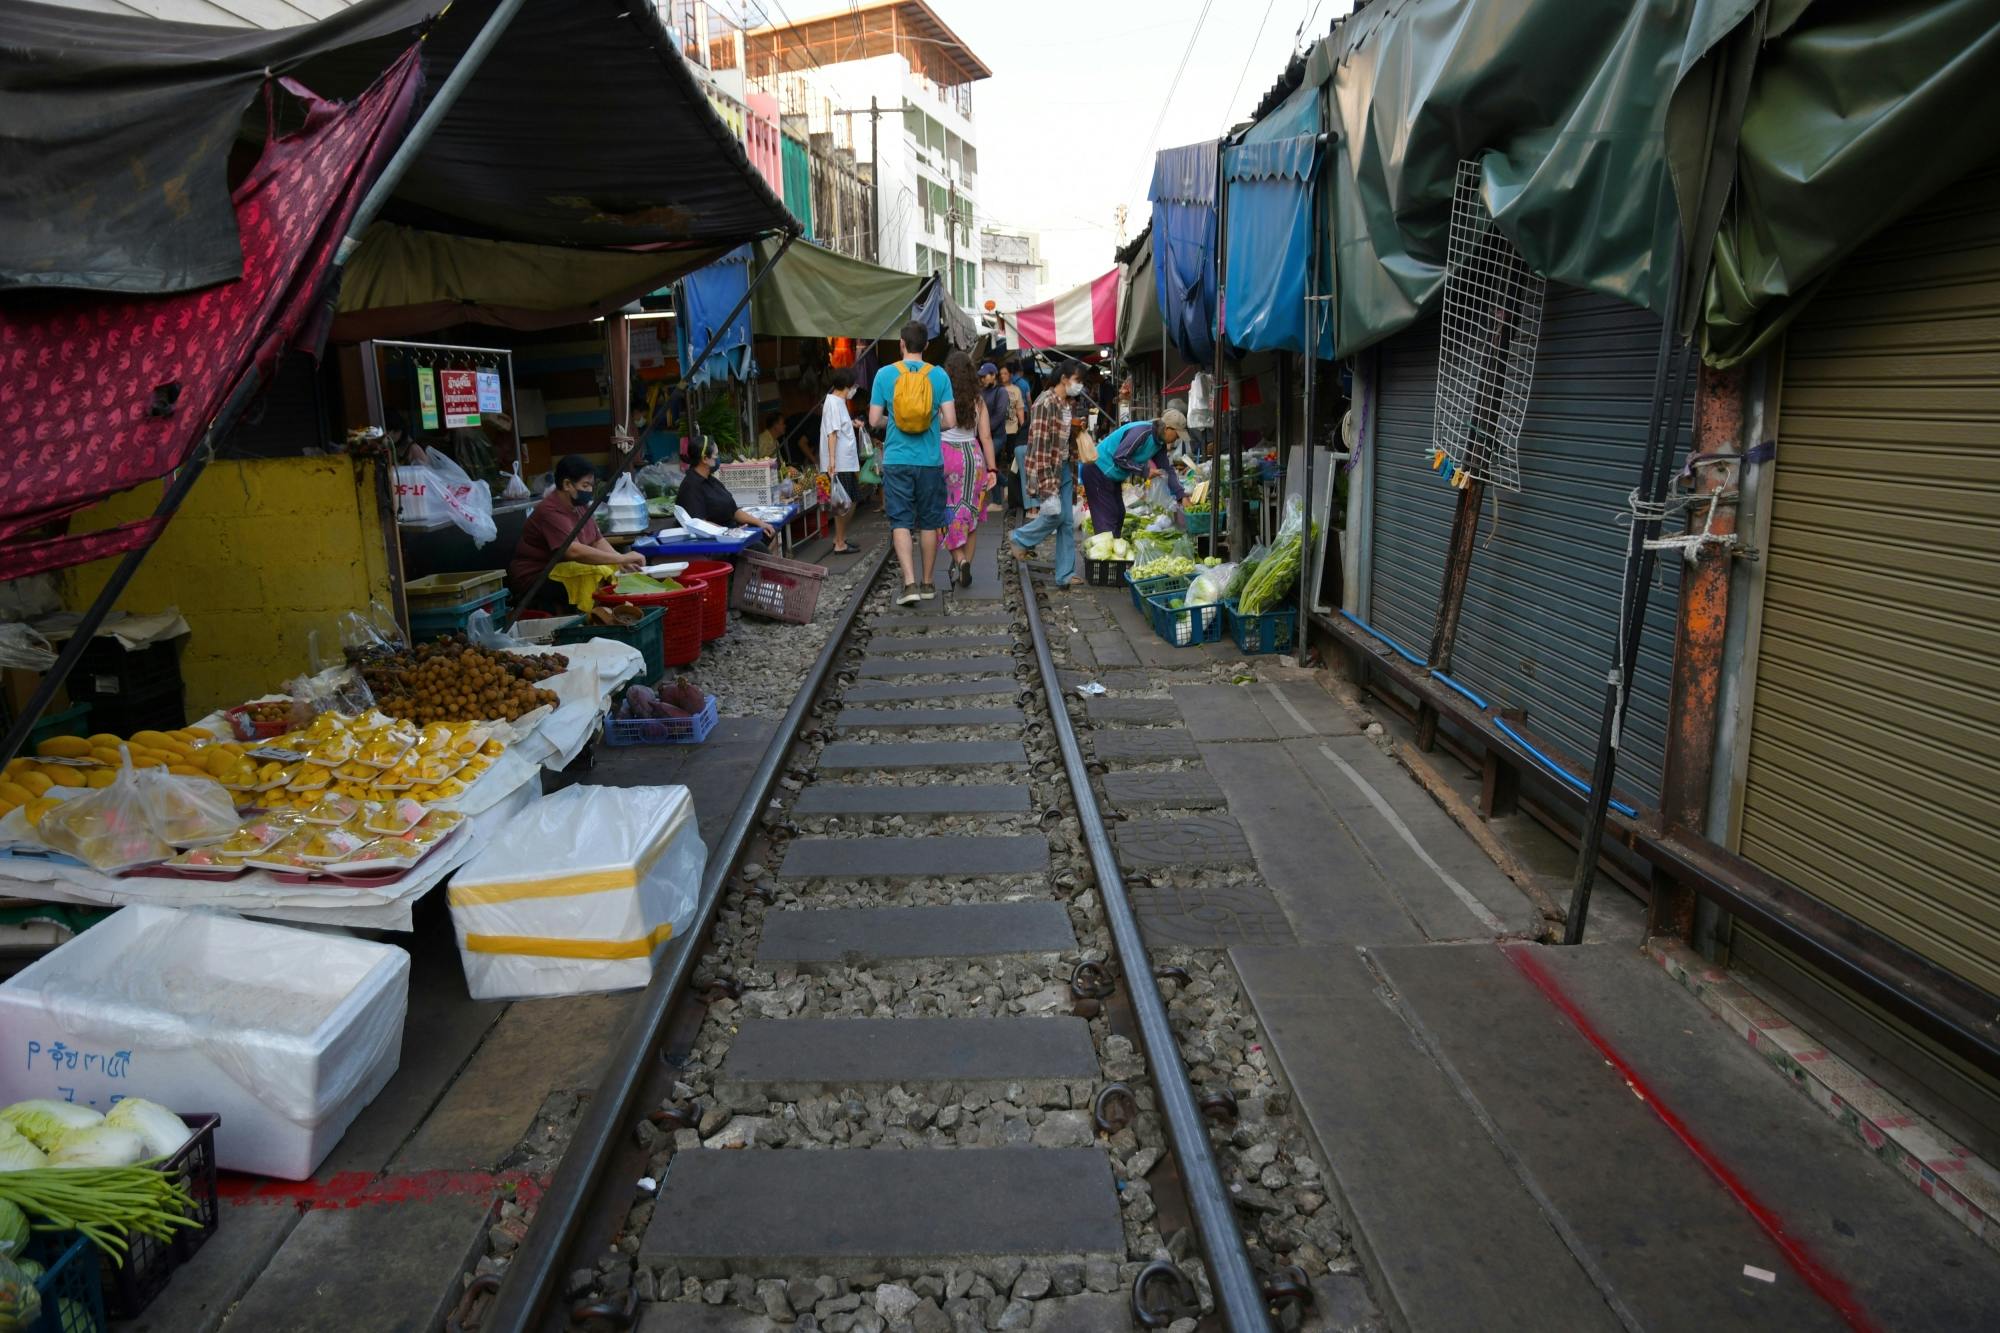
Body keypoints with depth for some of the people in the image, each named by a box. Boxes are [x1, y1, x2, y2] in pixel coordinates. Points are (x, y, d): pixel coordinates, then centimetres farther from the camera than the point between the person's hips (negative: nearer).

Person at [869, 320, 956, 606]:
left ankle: (910, 583, -12)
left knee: (901, 522, 1)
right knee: (929, 523, 11)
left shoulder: (885, 374, -3)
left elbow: (874, 420, -1)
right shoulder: (939, 375, -3)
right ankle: (928, 583, 20)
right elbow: (950, 421, -6)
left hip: (897, 460, -1)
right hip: (930, 461, 1)